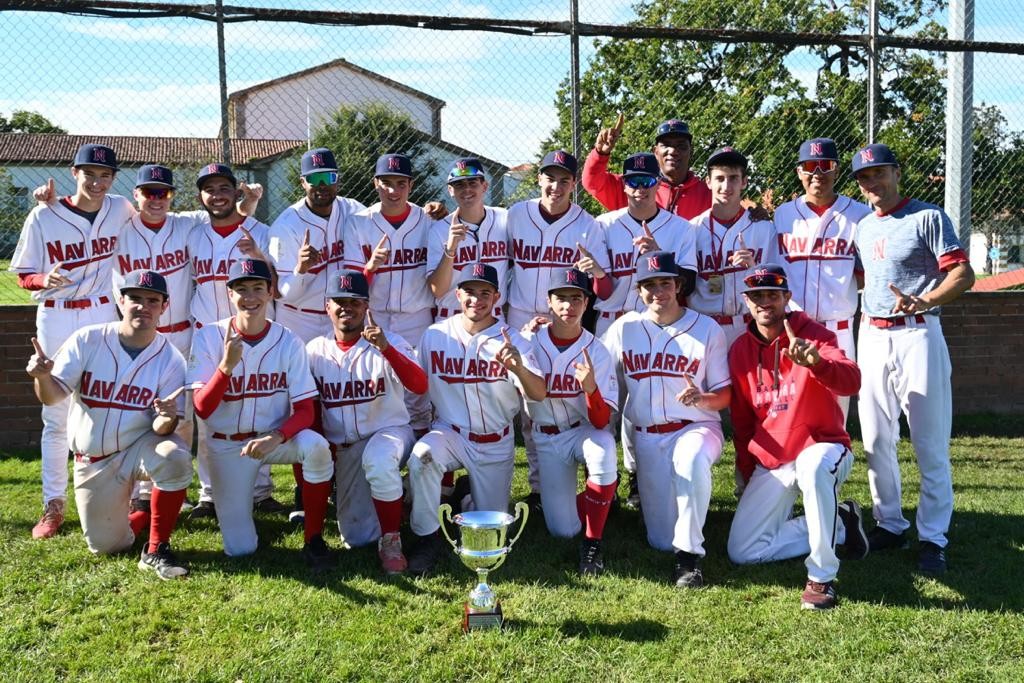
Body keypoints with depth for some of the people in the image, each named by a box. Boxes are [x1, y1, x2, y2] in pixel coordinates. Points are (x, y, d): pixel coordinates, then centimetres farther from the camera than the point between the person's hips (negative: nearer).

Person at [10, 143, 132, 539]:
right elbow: (23, 274, 0)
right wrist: (44, 280, -22)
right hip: (56, 321, -1)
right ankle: (54, 504, 12)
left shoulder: (121, 211, -1)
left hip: (104, 317, 1)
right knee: (56, 414, 4)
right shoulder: (43, 217, -5)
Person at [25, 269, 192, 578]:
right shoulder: (87, 340, -9)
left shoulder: (171, 359, -12)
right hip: (93, 462, 2)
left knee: (175, 456, -36)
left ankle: (155, 551, -19)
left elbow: (162, 430, -15)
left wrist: (168, 417, -40)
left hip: (140, 448, -2)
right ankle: (146, 517, 36)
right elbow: (53, 396, -13)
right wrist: (42, 376, -37)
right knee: (105, 546, 1)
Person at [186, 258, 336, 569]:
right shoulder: (208, 337, -11)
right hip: (226, 445, 0)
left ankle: (314, 541, -16)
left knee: (317, 447, -34)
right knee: (240, 549, -6)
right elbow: (202, 409, -19)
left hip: (276, 436, 0)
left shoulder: (288, 342, -10)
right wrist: (227, 364, -35)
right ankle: (234, 505, 30)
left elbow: (305, 410, -12)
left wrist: (275, 438, -32)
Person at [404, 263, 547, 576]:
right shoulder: (435, 335, -4)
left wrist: (518, 367, -42)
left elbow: (539, 394, -23)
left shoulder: (511, 341, -8)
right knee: (421, 456, -34)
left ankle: (471, 494, 38)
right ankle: (428, 536, -13)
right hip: (450, 432, 0)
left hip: (496, 443, 0)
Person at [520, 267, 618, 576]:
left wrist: (590, 388, -40)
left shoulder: (596, 351, -12)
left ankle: (593, 542, -19)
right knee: (563, 529, -10)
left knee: (604, 447, -39)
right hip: (546, 439, 1)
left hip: (583, 431, -1)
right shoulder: (530, 340, -7)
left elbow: (601, 422, -18)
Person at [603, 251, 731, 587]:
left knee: (692, 460, -41)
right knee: (661, 541, -3)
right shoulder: (623, 329, 3)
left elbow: (725, 394, -2)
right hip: (647, 437, 2)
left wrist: (702, 399, -23)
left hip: (697, 428, -2)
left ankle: (689, 555, -26)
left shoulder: (707, 329, -1)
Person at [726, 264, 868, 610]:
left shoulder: (814, 334, -11)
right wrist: (747, 476, 14)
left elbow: (851, 382, -31)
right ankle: (839, 523, 11)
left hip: (822, 447, -5)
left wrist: (815, 361, -51)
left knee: (813, 467, -43)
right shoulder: (740, 351, 3)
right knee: (742, 552, -3)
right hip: (768, 463, 5)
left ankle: (821, 577, -27)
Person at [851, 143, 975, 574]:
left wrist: (924, 301, -31)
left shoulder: (928, 217, -5)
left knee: (930, 442, -4)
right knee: (876, 440, 9)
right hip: (871, 337, 6)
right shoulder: (862, 227, 15)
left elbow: (964, 274, -13)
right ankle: (889, 524, 21)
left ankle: (933, 537, 3)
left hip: (916, 334, -6)